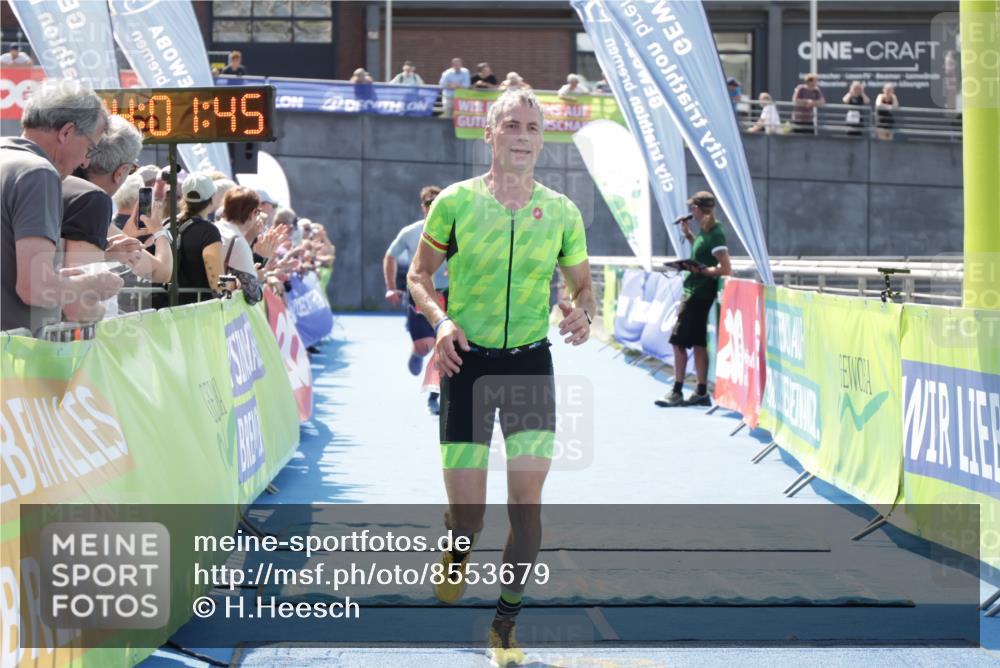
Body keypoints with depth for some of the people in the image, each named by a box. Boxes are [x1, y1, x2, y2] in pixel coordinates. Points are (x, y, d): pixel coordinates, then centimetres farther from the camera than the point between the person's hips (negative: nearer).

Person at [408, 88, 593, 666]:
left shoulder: (562, 212, 2)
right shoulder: (455, 201, -3)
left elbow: (583, 285, 12)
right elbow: (419, 274, 5)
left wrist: (582, 314, -11)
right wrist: (440, 320, -14)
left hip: (531, 363, 1)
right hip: (467, 361, -1)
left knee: (527, 501, -8)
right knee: (467, 514, -3)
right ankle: (457, 553, 36)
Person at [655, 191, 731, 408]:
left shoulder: (715, 234, -17)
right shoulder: (705, 231, 10)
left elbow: (726, 270, -20)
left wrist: (700, 270, -23)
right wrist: (688, 234, 17)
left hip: (699, 295, -9)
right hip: (694, 292, 9)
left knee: (678, 341, -6)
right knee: (697, 343, 10)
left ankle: (677, 393, -3)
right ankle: (702, 393, 13)